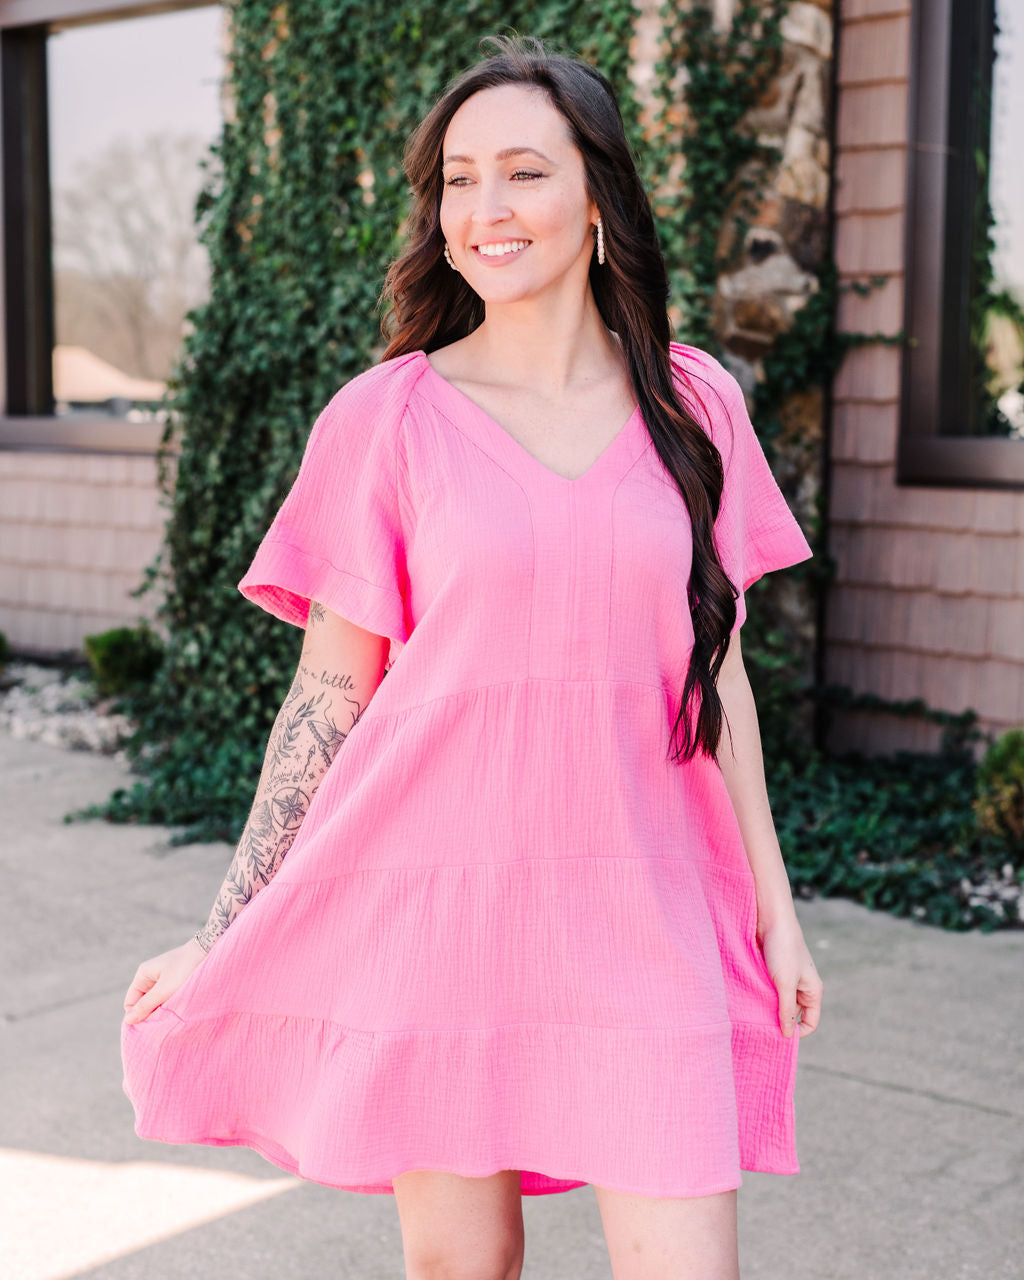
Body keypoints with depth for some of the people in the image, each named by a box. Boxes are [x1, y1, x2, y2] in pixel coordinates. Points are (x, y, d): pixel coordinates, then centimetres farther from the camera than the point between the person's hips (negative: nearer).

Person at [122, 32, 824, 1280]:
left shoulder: (694, 406, 5)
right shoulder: (387, 418, -3)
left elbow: (716, 674, 10)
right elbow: (327, 695, 1)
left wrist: (775, 909, 11)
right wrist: (220, 940, 1)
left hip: (642, 912, 2)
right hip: (434, 901, -1)